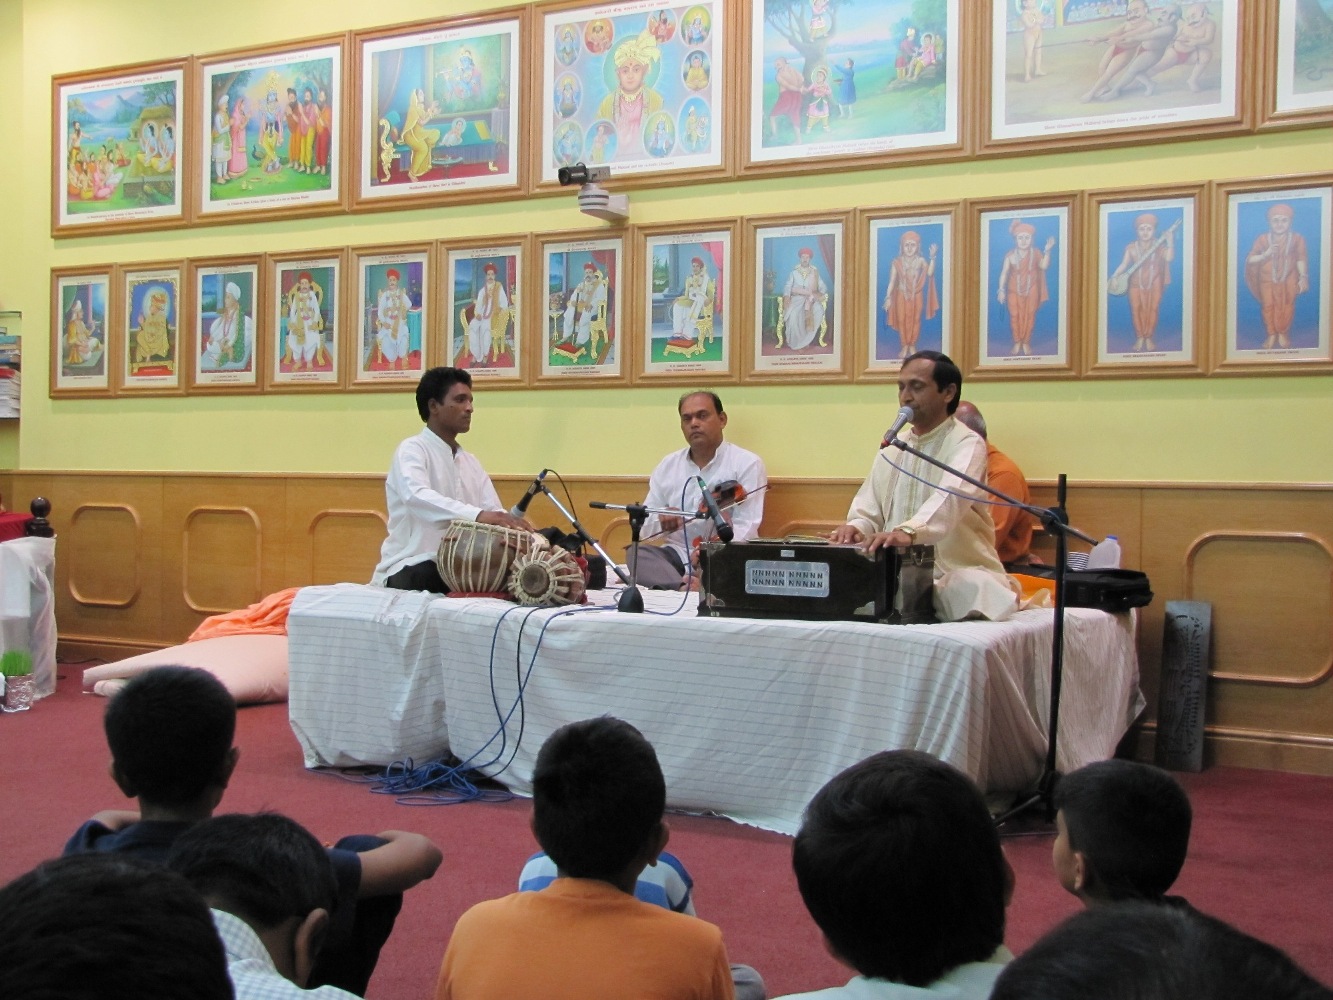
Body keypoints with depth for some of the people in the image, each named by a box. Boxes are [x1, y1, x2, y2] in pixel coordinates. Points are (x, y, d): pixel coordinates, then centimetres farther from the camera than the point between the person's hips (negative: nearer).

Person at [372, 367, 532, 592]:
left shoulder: (471, 462, 19)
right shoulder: (412, 450, -5)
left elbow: (494, 513, 8)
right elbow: (417, 497, -27)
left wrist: (519, 529, -17)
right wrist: (477, 515, -41)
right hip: (410, 571, -6)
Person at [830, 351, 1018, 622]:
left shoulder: (967, 444, -7)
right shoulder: (891, 449, 14)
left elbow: (951, 497, -27)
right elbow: (868, 511, 11)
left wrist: (908, 531, -46)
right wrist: (856, 527, -15)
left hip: (960, 572, -6)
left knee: (974, 590, -36)